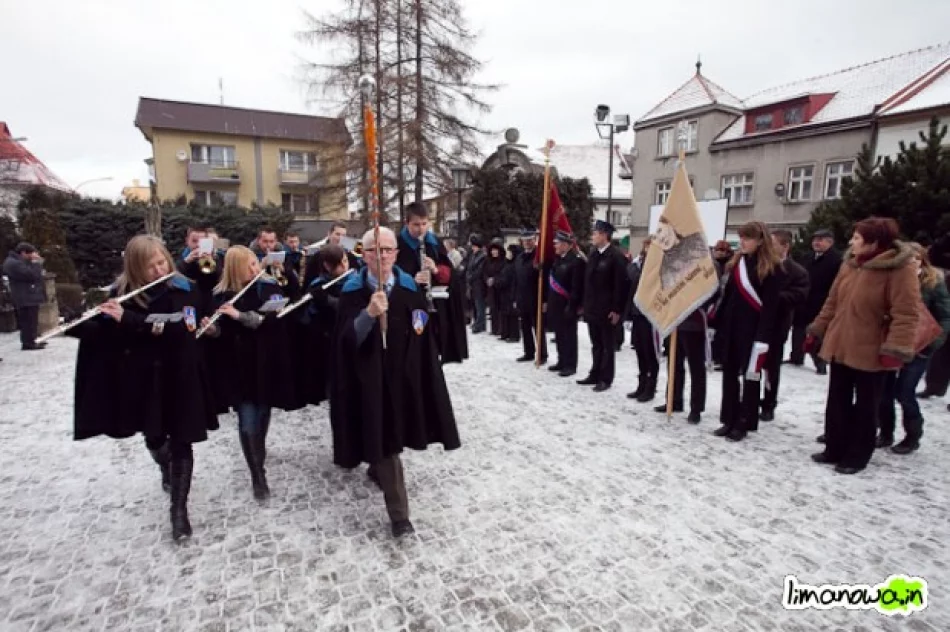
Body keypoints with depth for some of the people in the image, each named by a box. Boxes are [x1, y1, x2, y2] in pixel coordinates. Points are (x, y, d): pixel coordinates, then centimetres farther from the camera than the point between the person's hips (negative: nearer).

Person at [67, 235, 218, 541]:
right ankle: (165, 467, 54)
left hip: (178, 376, -3)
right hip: (141, 376, 3)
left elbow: (181, 330, -25)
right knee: (153, 436, 19)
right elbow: (106, 332, 4)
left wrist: (128, 318, -28)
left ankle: (179, 509, 15)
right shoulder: (122, 292, -2)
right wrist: (72, 326, -15)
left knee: (180, 441, 1)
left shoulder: (184, 290, -12)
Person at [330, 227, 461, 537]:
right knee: (383, 437, -3)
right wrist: (369, 313, -34)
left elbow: (423, 333, 6)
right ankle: (398, 513, 7)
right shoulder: (353, 290, -10)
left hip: (404, 373, 4)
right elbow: (347, 340, -19)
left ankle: (376, 468, 52)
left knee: (395, 431, 19)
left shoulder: (409, 287, -2)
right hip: (370, 376, -4)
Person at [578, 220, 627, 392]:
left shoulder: (616, 255, -11)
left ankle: (605, 379, 11)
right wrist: (585, 304, 12)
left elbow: (620, 284, -14)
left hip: (607, 310, -7)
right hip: (592, 308, 7)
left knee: (608, 345, 4)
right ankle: (595, 375, 24)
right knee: (596, 344, 15)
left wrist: (617, 309, -16)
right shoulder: (593, 254, 11)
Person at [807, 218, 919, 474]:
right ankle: (834, 450, 26)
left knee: (865, 406, 9)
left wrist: (896, 349, -24)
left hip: (871, 353, -6)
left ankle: (856, 457, 22)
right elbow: (832, 303, 13)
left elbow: (905, 315, -18)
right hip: (840, 346, 6)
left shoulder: (900, 270, -14)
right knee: (837, 402, 13)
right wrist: (816, 332, 14)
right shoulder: (849, 264, 7)